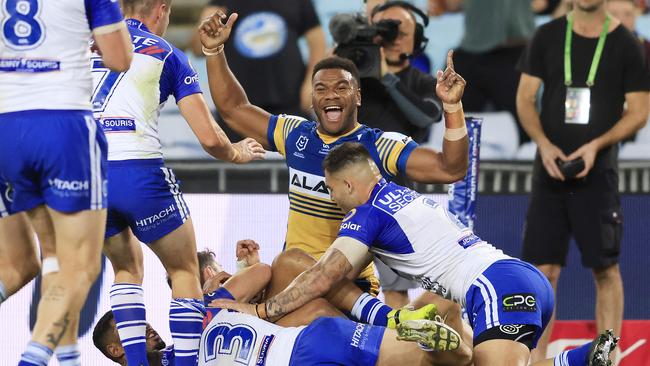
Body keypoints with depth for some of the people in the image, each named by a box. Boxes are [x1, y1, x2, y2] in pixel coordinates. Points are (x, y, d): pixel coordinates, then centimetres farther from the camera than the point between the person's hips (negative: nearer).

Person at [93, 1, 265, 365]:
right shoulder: (166, 54, 9)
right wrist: (236, 153, 25)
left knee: (127, 267, 25)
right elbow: (209, 137, 4)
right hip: (138, 172, -4)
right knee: (185, 270, 14)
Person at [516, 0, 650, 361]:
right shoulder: (548, 37, 5)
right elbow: (526, 97, 7)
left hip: (598, 172, -2)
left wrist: (597, 145, -14)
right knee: (544, 269, 0)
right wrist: (544, 144, -9)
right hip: (551, 167, 2)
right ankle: (536, 358, 6)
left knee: (606, 268, -4)